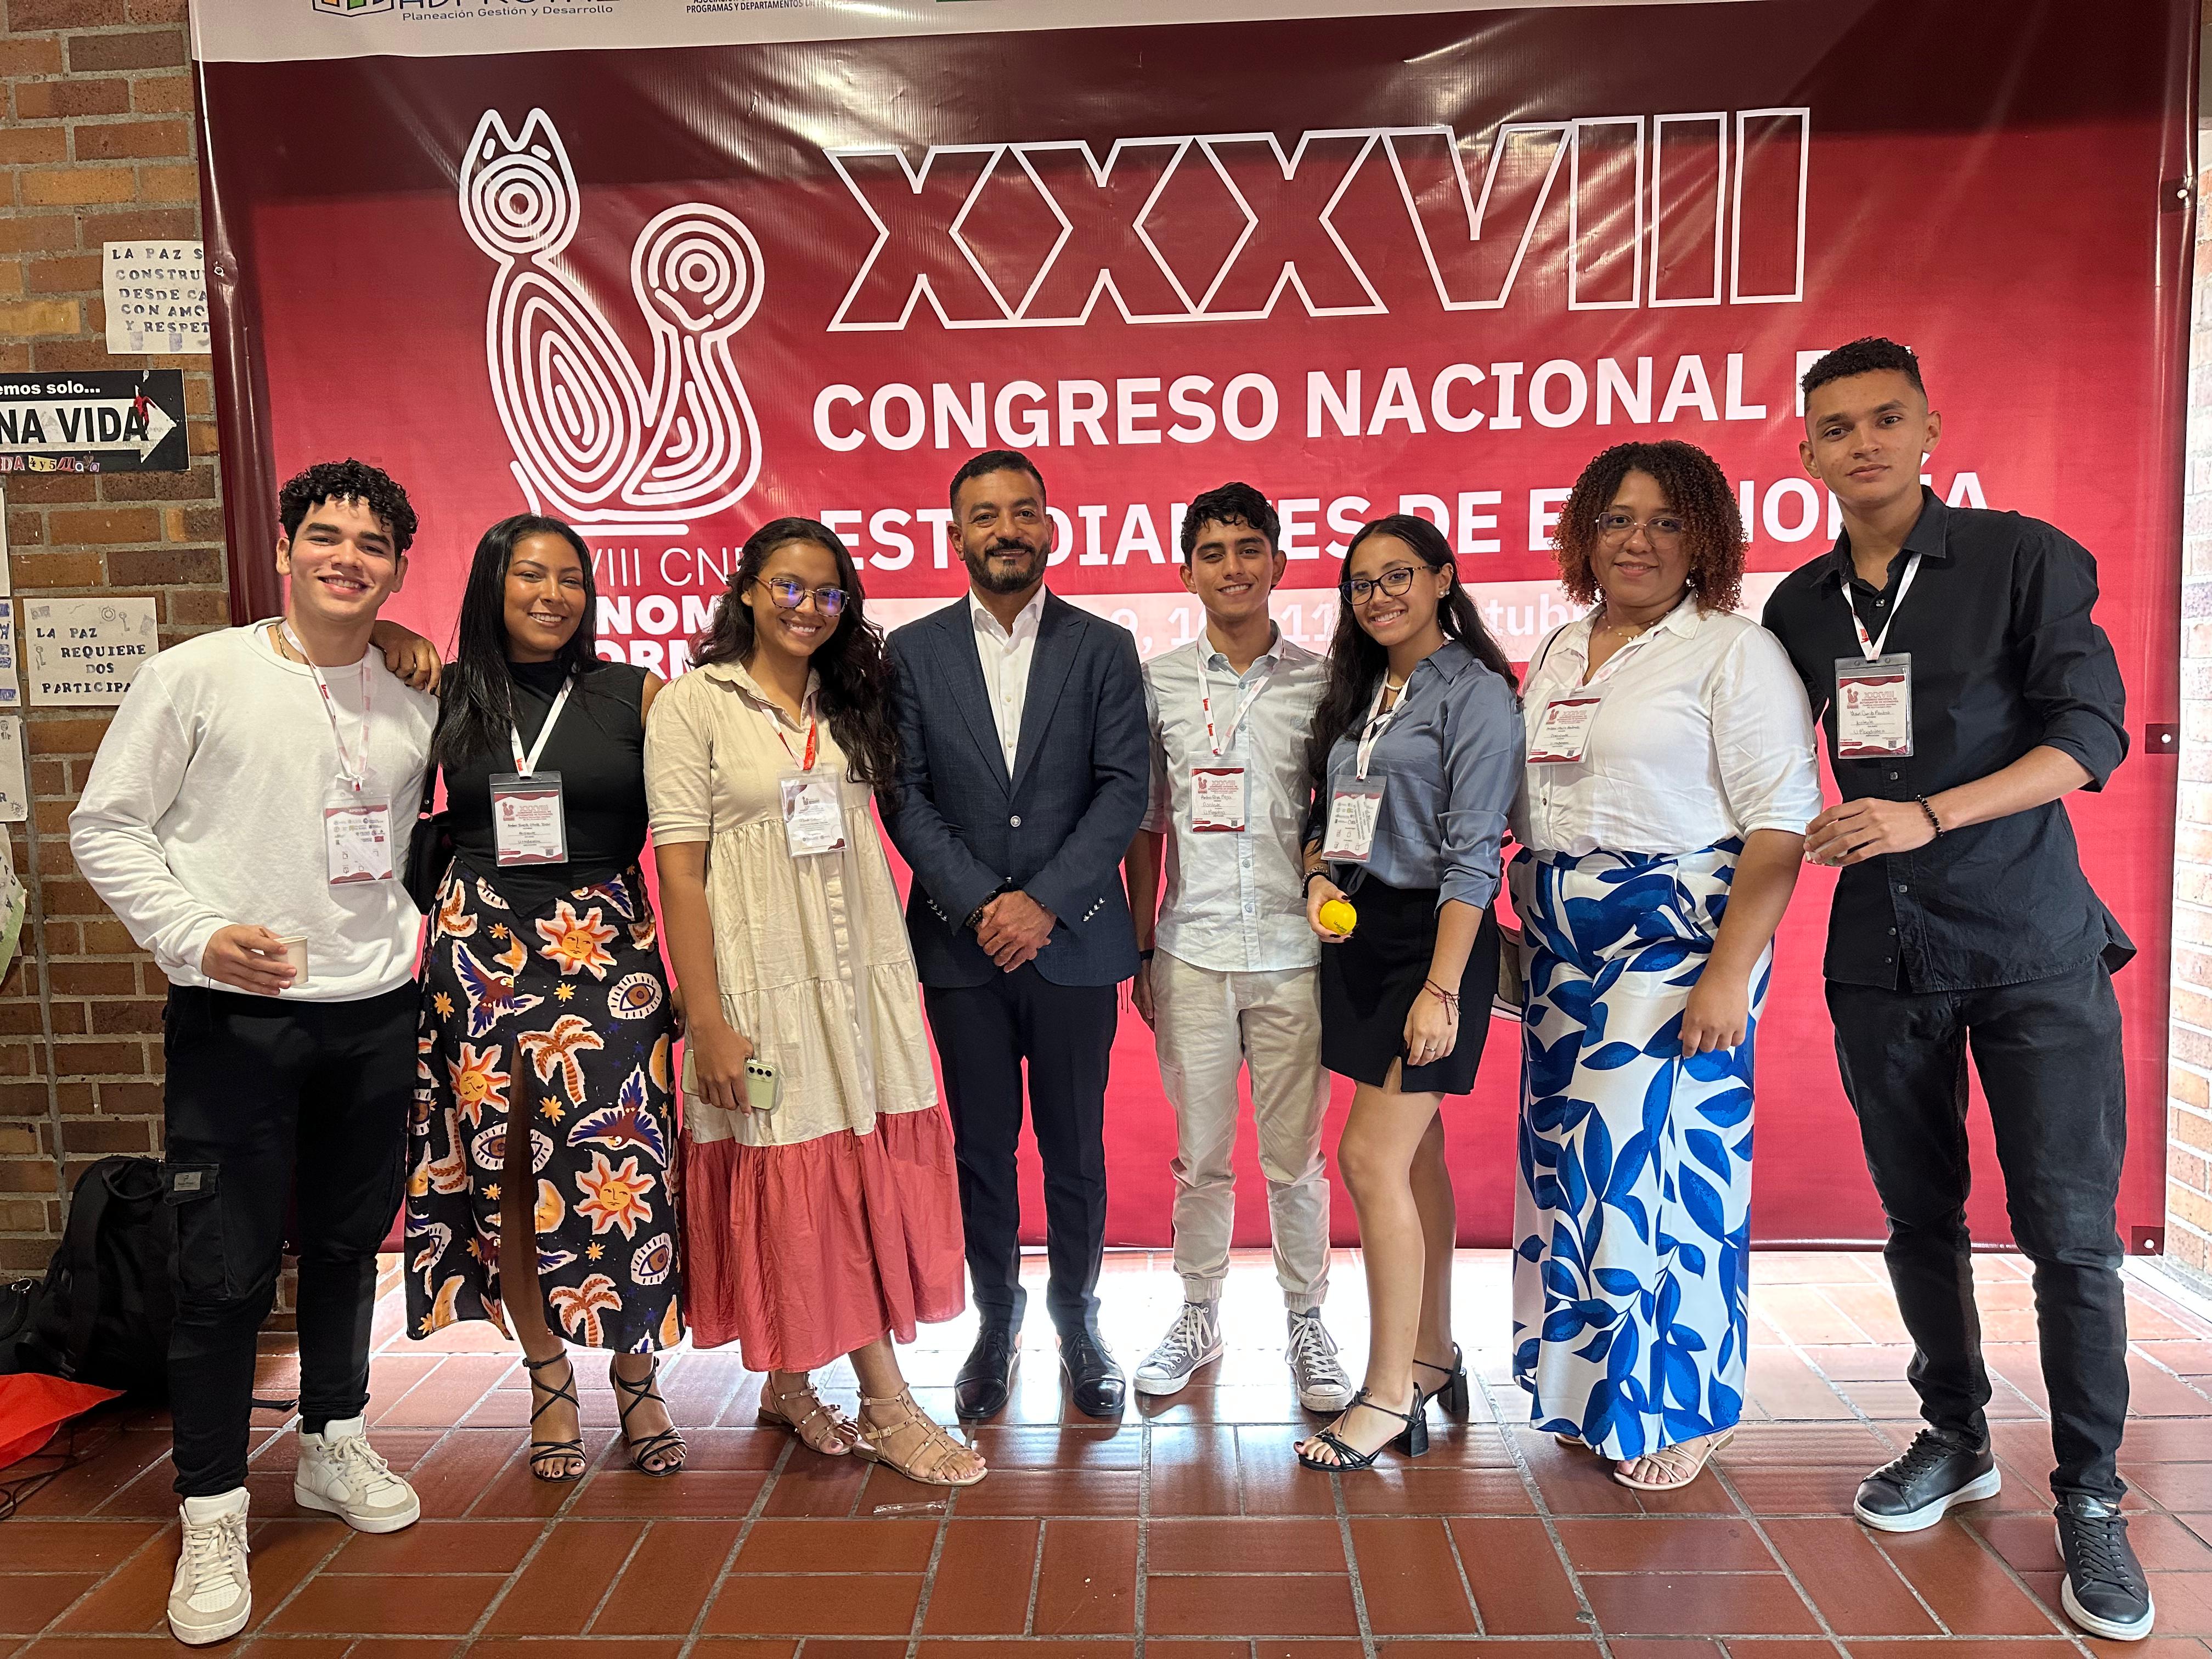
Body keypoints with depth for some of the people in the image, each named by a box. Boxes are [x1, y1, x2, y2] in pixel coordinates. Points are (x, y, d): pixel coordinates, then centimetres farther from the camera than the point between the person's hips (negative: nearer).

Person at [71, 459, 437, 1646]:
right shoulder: (196, 675, -5)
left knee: (349, 1243, 16)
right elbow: (105, 827, -3)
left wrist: (408, 924, 6)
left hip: (375, 1013, 4)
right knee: (226, 1268, 1)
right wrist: (200, 934, -14)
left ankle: (335, 1445, 36)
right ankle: (212, 1514, 18)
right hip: (235, 1017, -4)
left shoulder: (414, 702, 7)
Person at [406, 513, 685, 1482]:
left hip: (605, 947, -2)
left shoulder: (634, 695, 3)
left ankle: (635, 1375, 16)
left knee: (615, 1163, -4)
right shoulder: (445, 696, 7)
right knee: (500, 1166, 7)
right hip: (480, 950, 2)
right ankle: (549, 1378, 24)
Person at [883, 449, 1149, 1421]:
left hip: (1073, 939, 0)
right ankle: (996, 1320, 28)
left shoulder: (1104, 648, 2)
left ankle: (1077, 1319, 28)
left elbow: (1125, 789, -5)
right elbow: (904, 795, -1)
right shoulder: (913, 651, 4)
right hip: (960, 941, 1)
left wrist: (1044, 901, -14)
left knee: (1075, 1147, 9)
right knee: (982, 1148, 10)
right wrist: (979, 904, -12)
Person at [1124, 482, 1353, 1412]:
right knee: (1200, 1156, 11)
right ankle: (1198, 1318, 28)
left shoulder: (1318, 683, 2)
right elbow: (1146, 825, 8)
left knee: (1295, 1158, 7)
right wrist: (1140, 950, 6)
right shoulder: (1157, 683, 4)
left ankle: (1307, 1324, 26)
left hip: (1293, 953, -1)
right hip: (1192, 952, 1)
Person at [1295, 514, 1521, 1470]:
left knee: (1371, 1157, -9)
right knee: (1413, 1156, 14)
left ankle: (1388, 1395, 3)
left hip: (1431, 937, -7)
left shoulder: (1475, 693, -8)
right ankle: (1433, 1356, 27)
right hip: (1358, 935, 7)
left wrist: (1443, 988, -20)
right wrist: (1320, 876, -3)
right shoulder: (1358, 693, 15)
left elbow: (1473, 854, -14)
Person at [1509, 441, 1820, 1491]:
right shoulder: (1556, 658, 14)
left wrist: (1729, 971, -20)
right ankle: (1585, 1384, 27)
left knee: (1661, 1162, -3)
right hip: (1562, 955, 6)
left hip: (1679, 947, -6)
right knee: (1568, 1161, 10)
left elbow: (1780, 821, -13)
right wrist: (1519, 933, 9)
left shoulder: (1737, 653, -6)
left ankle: (1673, 1411, 18)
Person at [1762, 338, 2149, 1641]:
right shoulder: (1800, 606, 7)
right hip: (1882, 950, 4)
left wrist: (1927, 816, -23)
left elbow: (2091, 735, -12)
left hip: (2032, 945, -3)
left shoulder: (2026, 558, -5)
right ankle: (1957, 1439, 29)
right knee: (1920, 1214, 11)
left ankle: (2092, 1498, 14)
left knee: (2071, 1226, -3)